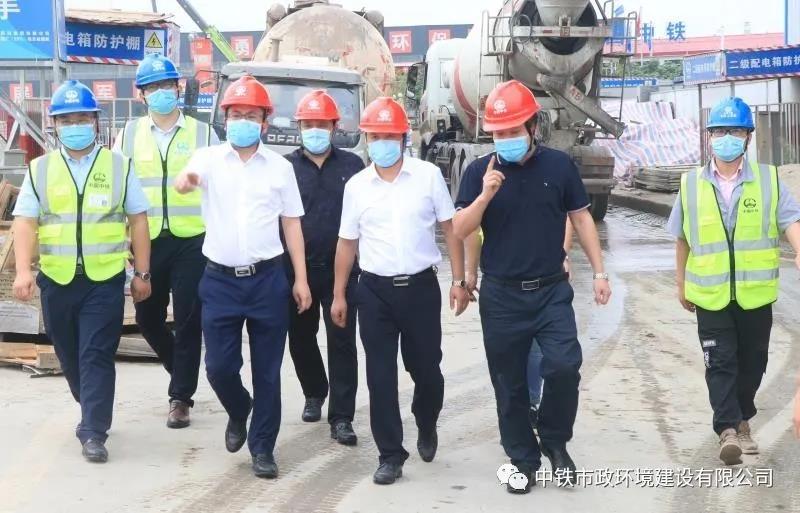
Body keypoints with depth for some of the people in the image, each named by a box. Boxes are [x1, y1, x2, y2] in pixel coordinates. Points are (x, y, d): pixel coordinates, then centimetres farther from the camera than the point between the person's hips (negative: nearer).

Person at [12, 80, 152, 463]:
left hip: (105, 278, -3)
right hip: (57, 279, 3)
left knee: (97, 355, -8)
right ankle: (93, 412, 37)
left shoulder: (119, 166, 4)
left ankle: (94, 433, -4)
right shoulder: (39, 170, 6)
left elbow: (138, 220, 5)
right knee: (69, 356, 15)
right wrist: (23, 271, -13)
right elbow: (25, 222, -1)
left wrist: (142, 273, 2)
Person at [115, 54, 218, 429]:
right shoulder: (129, 136, 7)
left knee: (188, 321, 0)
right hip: (147, 242, 3)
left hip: (192, 242, -2)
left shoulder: (203, 134, 3)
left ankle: (181, 397, 10)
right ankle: (183, 373, 34)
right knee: (148, 318, 9)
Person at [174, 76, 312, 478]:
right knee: (219, 366, 2)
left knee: (267, 370, 4)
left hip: (267, 279, 0)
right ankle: (239, 412, 34)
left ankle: (262, 448, 16)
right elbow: (183, 183, -20)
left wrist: (301, 280, 3)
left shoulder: (280, 167, 5)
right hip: (220, 280, 0)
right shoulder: (209, 158, 1)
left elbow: (291, 224, 8)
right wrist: (187, 180, -46)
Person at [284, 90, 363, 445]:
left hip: (340, 269, -1)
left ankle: (341, 418, 1)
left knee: (342, 342, -3)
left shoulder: (352, 166, 4)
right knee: (300, 339, 13)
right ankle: (314, 394, 37)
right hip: (297, 269, 2)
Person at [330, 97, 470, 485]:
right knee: (381, 376, 2)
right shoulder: (356, 185, 3)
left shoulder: (428, 175, -1)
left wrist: (459, 281, -2)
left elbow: (450, 229, 3)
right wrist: (339, 295, 8)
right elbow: (347, 243, 9)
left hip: (421, 286, -1)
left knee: (426, 369, 9)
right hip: (374, 291, 1)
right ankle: (390, 455, 12)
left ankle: (427, 428, 38)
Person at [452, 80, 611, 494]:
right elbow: (460, 231, -5)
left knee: (564, 367, -15)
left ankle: (555, 442, 10)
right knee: (509, 383, 7)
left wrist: (599, 272, 6)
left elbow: (581, 218, 8)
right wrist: (486, 195, -21)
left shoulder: (558, 165, -1)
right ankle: (523, 460, 23)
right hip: (501, 294, 1)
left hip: (551, 290, 0)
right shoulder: (479, 172, -2)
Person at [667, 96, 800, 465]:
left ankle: (742, 420, 33)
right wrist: (682, 285, 15)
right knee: (720, 362, -7)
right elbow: (682, 240, 11)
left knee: (752, 362, 13)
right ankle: (728, 429, -8)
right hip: (710, 295, -1)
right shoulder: (691, 184, 2)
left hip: (756, 293, 1)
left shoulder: (768, 180, 0)